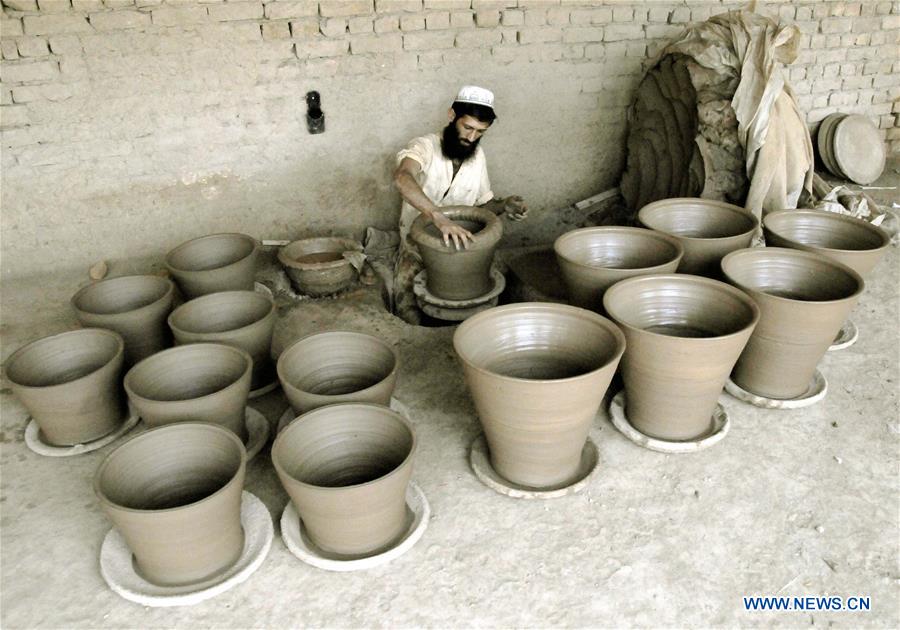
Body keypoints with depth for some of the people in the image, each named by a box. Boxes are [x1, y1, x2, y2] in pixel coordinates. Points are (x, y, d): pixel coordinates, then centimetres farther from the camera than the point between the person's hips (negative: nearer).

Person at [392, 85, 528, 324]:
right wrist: (439, 218, -54)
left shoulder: (477, 155, 3)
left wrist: (503, 206, -9)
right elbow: (402, 178, -41)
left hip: (461, 244, 5)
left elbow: (483, 202, 15)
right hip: (418, 245, -5)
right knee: (407, 307, -23)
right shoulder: (424, 147, -18)